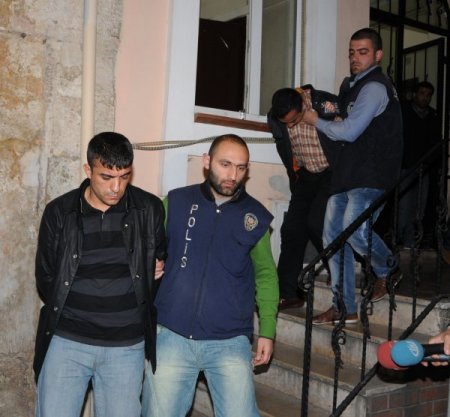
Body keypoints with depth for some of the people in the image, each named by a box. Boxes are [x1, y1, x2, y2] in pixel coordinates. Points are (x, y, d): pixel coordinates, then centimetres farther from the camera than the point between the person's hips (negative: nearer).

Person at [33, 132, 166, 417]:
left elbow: (162, 255, 16)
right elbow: (45, 278, 7)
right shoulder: (59, 212, -2)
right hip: (67, 341, 0)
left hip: (126, 346, 0)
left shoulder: (150, 209, -2)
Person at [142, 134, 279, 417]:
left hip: (231, 343, 0)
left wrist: (267, 330, 6)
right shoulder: (176, 202, 1)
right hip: (171, 337, 0)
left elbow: (266, 275, 13)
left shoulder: (256, 216, 4)